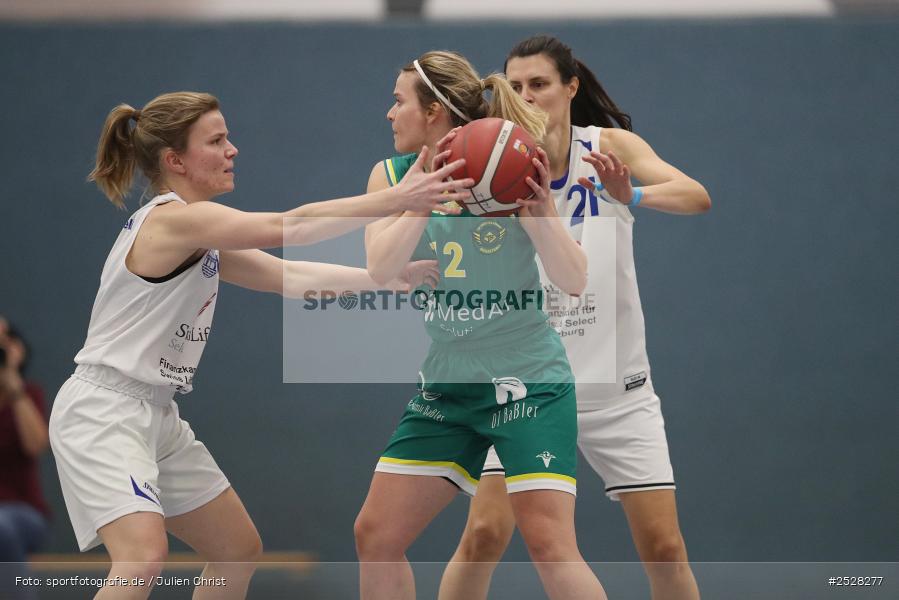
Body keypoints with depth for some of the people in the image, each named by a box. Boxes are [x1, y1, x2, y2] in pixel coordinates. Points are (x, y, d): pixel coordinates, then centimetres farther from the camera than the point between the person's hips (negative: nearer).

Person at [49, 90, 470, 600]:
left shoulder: (201, 234, 12)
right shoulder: (173, 219, -18)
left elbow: (292, 277, 13)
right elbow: (291, 227, -26)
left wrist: (393, 276, 5)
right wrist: (397, 199, -27)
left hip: (157, 414, 11)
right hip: (103, 410, -11)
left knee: (240, 551, 18)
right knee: (144, 555, -30)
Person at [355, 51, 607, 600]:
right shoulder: (393, 177, 0)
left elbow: (575, 281, -15)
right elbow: (380, 269, -16)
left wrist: (539, 209, -31)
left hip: (529, 381, -5)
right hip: (447, 384, 5)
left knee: (550, 544, -17)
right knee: (375, 535, 5)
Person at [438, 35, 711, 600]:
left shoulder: (611, 148, -7)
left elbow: (696, 196, -23)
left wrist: (633, 196, -44)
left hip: (616, 386, 0)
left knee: (663, 546, -3)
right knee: (485, 533, -11)